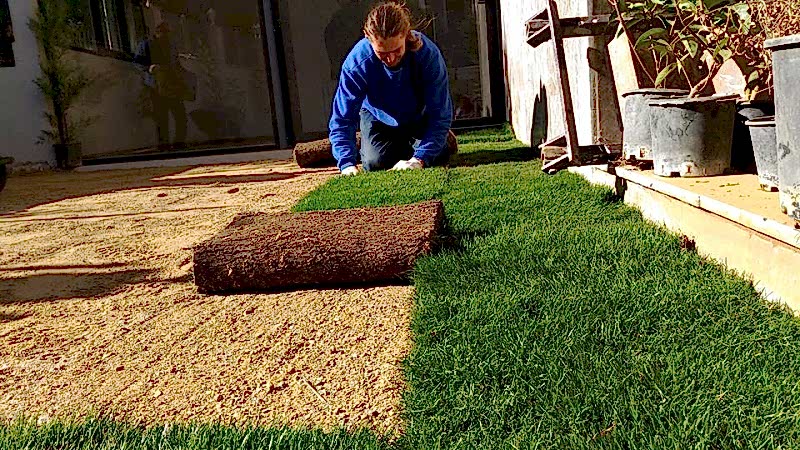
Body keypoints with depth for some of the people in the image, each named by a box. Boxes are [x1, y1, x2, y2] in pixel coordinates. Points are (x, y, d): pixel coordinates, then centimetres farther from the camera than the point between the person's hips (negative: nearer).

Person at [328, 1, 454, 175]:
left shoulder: (428, 53, -37)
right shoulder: (356, 62, -35)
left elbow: (440, 113, -33)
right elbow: (342, 119, -30)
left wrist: (419, 159, -44)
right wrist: (347, 163, -43)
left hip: (420, 117, 0)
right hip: (378, 119, 0)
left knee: (437, 159, -16)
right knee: (374, 164, -16)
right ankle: (400, 144, 18)